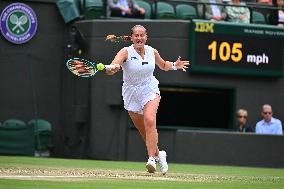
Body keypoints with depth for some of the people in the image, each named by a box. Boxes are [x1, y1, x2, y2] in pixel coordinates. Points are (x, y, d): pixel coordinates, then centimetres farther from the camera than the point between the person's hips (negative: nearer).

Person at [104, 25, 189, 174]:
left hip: (150, 91, 0)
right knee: (143, 131, 8)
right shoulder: (126, 52, -15)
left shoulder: (152, 51, -4)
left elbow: (163, 65, 18)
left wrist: (174, 65, -1)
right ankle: (158, 154, 33)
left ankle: (152, 158, -30)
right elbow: (110, 70, -34)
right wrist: (113, 68, -57)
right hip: (131, 95, 0)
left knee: (149, 121, -26)